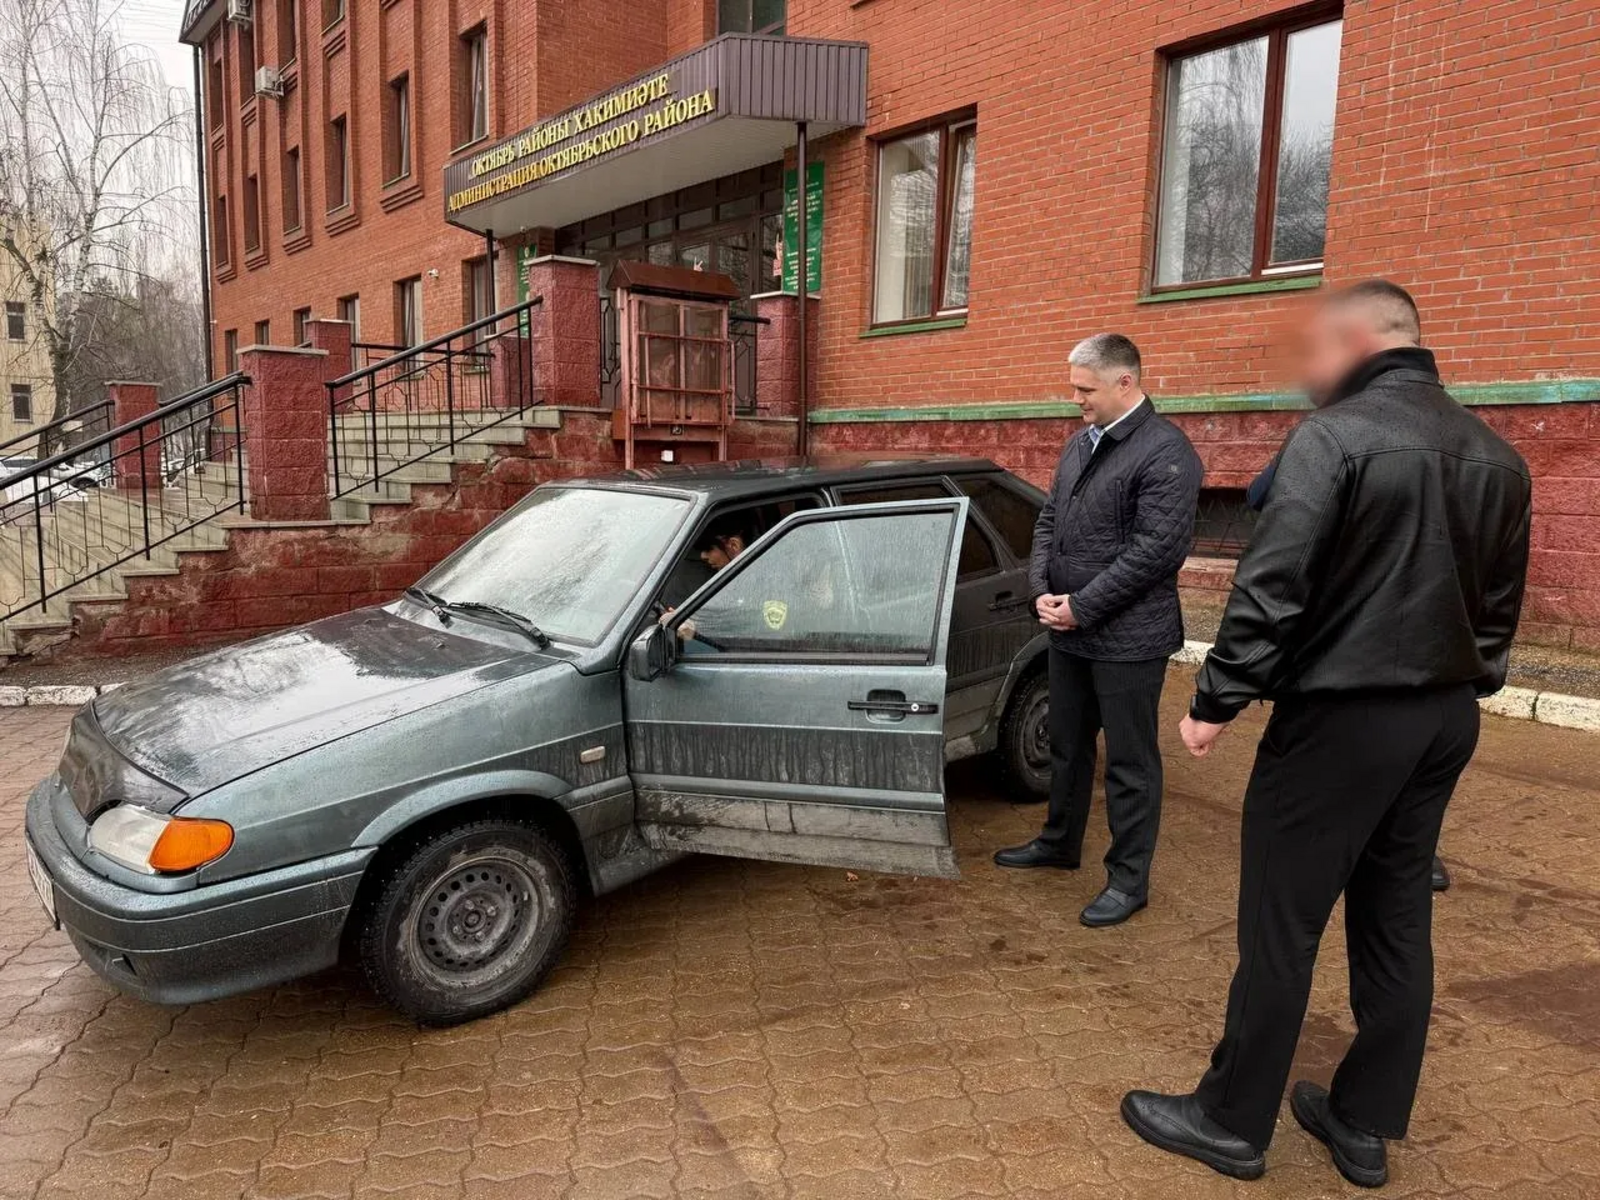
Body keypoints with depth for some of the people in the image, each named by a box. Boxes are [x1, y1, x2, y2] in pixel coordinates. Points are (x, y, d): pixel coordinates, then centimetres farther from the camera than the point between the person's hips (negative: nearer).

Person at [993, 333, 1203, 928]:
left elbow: (1158, 547, -21)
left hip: (1128, 637, -8)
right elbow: (1048, 521, 14)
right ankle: (1060, 842, 40)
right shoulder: (1081, 442, 11)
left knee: (1130, 763, 5)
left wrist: (1082, 607, -18)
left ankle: (1129, 879, 19)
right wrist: (1042, 589, -2)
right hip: (1068, 632, 8)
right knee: (1067, 745, 22)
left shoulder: (1164, 450, -15)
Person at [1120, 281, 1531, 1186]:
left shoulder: (1336, 435, -13)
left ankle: (1232, 1120, 16)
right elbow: (1502, 602, 16)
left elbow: (1272, 583, -19)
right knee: (1398, 922, 15)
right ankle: (1366, 1124, 26)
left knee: (1282, 924, 2)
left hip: (1340, 716, -8)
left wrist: (1218, 700, -13)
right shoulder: (1497, 455, 11)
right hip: (1446, 717, 8)